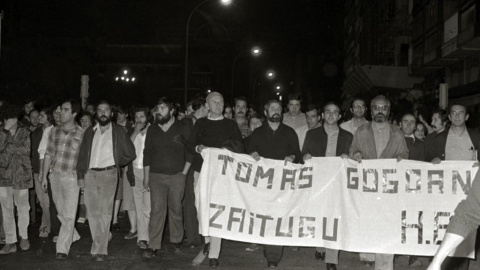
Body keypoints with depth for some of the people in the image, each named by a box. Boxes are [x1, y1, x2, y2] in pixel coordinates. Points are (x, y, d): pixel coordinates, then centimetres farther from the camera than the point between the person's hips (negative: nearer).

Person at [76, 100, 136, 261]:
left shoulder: (118, 131, 5)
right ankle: (104, 238, 24)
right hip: (90, 174, 4)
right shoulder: (90, 132, 14)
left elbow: (130, 154, 8)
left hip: (108, 174, -3)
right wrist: (80, 175, 4)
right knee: (92, 212, 3)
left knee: (105, 212, -9)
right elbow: (82, 155, 12)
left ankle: (99, 250, -6)